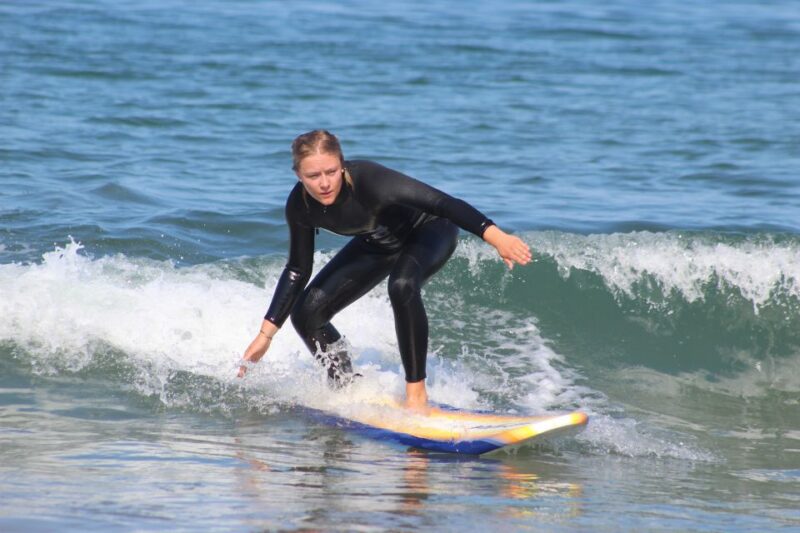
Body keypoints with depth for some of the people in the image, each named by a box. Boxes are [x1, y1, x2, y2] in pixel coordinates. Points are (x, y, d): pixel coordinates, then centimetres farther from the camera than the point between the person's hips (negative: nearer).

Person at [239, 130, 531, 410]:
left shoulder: (368, 180, -38)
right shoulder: (300, 206, -20)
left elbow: (443, 202, -44)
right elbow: (297, 271, -6)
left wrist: (496, 237, -57)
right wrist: (265, 335, -6)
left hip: (428, 229, -6)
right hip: (378, 244, 6)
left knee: (402, 285, -38)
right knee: (306, 314, -4)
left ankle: (416, 391, -26)